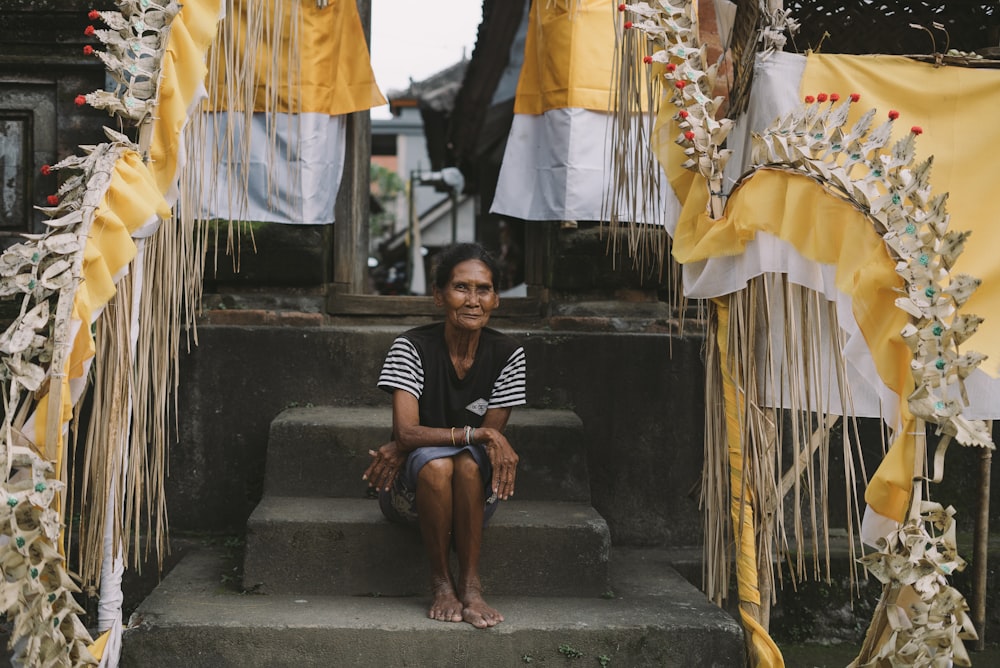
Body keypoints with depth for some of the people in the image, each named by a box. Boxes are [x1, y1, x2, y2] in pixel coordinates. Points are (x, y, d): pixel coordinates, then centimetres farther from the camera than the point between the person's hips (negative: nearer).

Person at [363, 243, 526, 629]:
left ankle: (470, 585, -24)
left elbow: (492, 437, -10)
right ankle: (440, 583, -18)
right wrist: (476, 433, -34)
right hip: (411, 491, -1)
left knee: (469, 462, -32)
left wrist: (403, 447, -18)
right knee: (435, 463, -34)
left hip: (475, 494, 1)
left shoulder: (507, 355, -8)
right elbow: (405, 431, -22)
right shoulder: (412, 347, -13)